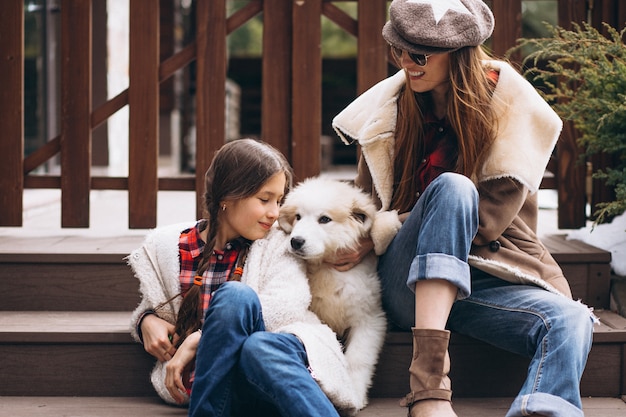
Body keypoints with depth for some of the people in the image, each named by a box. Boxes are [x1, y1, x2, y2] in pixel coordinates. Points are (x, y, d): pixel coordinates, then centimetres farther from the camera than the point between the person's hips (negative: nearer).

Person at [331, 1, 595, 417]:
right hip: (406, 283, 0)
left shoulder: (511, 107, -1)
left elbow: (488, 219, -7)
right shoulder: (392, 103, 6)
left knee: (571, 321, -31)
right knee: (451, 186, -32)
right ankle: (429, 380, -45)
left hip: (484, 275, 0)